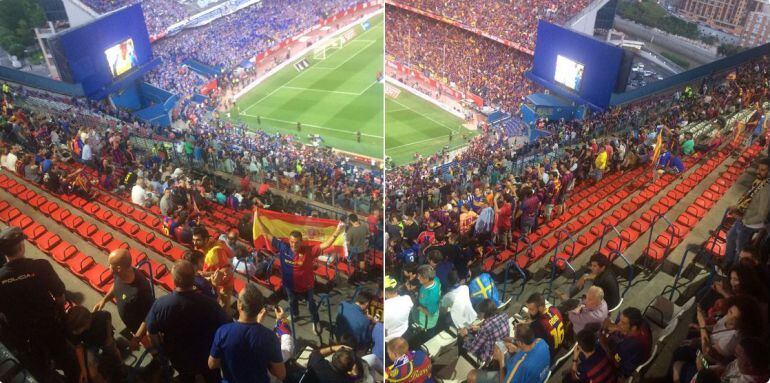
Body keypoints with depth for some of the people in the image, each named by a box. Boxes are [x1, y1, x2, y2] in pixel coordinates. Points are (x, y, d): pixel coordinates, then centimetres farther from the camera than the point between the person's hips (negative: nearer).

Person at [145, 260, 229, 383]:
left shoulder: (160, 304, -29)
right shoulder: (209, 304, -35)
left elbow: (151, 332, -11)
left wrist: (162, 349, 8)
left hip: (178, 359, 2)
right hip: (206, 358, -1)